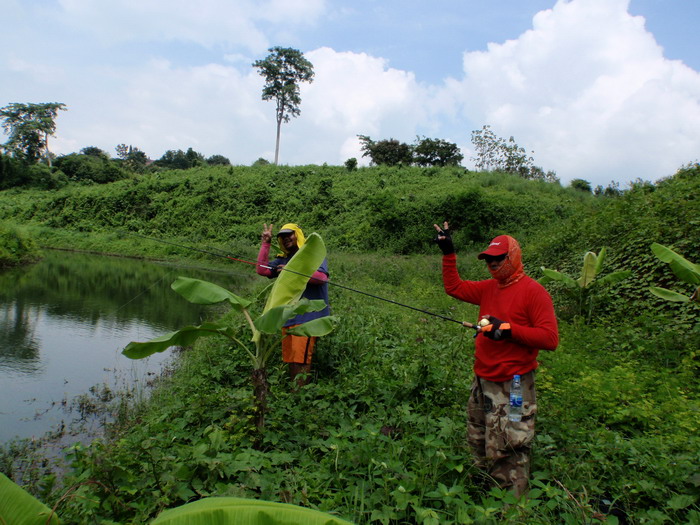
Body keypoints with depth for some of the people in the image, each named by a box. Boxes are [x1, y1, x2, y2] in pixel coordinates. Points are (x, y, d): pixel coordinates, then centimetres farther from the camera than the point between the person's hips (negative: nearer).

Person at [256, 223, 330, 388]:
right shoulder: (283, 259, 20)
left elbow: (322, 277, -15)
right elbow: (261, 270, 9)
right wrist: (266, 244, 7)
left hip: (307, 316, -7)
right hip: (287, 316, 7)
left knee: (300, 359, -13)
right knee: (289, 359, 8)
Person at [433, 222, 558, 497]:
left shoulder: (533, 291, -11)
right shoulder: (489, 288, 10)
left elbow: (550, 338, -17)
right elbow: (453, 287, 19)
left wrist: (508, 329, -24)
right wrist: (448, 253, 13)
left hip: (512, 386, -8)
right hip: (482, 380, 8)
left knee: (505, 453, -2)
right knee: (478, 442, 20)